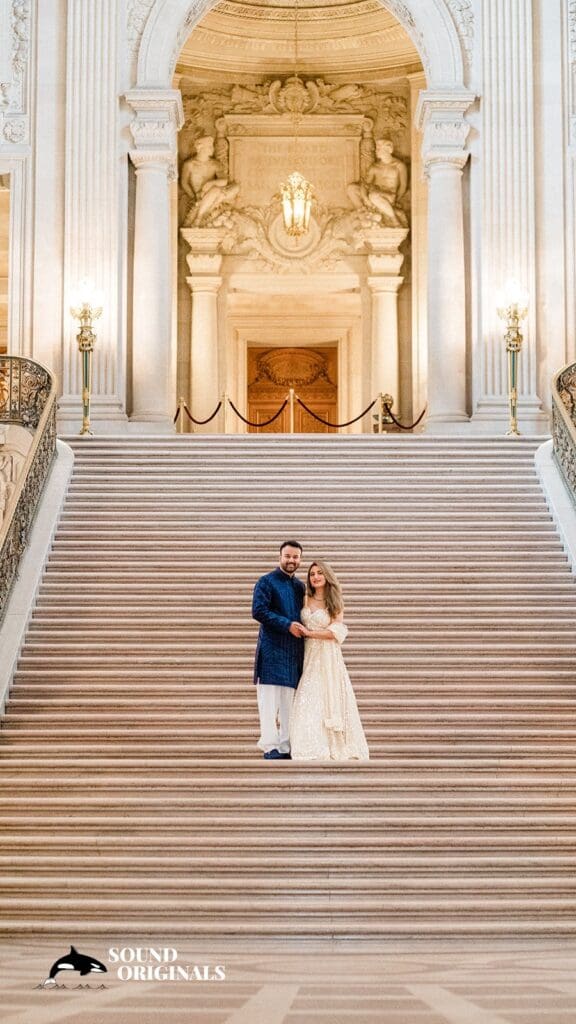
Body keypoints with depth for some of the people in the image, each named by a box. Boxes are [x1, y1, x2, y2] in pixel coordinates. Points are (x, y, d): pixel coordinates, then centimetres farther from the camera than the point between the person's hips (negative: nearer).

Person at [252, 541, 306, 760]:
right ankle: (270, 747, -6)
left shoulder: (300, 587, 17)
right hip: (272, 649, -6)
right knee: (270, 700, -7)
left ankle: (285, 747, 11)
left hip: (294, 651, 6)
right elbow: (258, 611, -13)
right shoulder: (267, 582, -1)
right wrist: (287, 625, -17)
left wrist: (303, 629, 5)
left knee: (289, 702, 7)